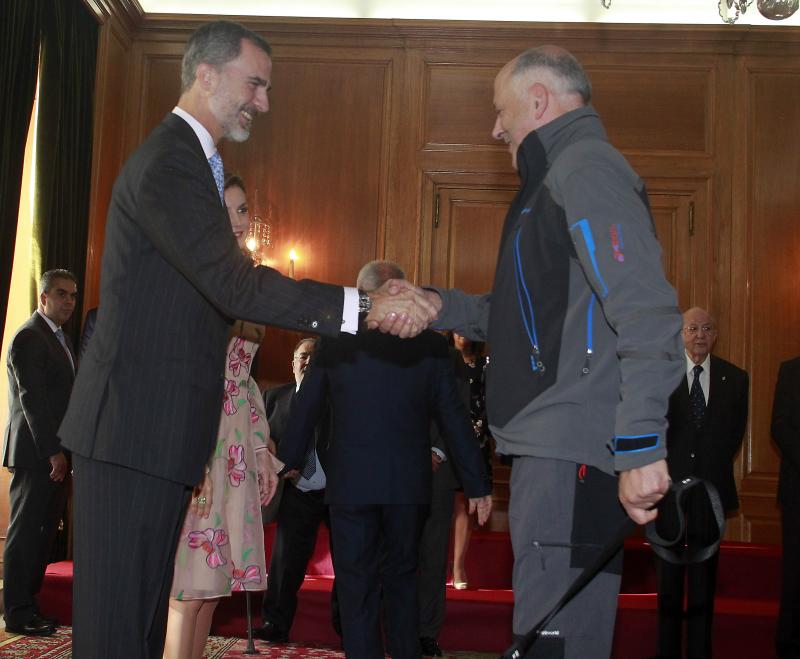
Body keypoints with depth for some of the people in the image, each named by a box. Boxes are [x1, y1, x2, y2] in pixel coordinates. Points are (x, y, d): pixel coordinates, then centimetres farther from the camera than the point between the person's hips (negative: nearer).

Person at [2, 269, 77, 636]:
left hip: (54, 452, 9)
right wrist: (53, 451, -19)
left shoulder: (59, 338, 19)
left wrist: (63, 450, 11)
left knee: (43, 533, 11)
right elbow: (32, 399, -17)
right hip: (35, 454, -9)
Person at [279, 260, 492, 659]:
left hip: (350, 480, -2)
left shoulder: (335, 340, -3)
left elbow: (305, 411, 4)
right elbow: (455, 418, -1)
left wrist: (286, 463, 18)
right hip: (409, 481, 2)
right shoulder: (430, 344, -1)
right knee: (401, 577, 18)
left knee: (356, 583, 6)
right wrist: (477, 484, 5)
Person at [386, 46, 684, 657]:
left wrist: (640, 446, -25)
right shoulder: (557, 177, 24)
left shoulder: (585, 166, -9)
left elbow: (645, 309, -20)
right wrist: (440, 306, 20)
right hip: (549, 449, 11)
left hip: (574, 456, -11)